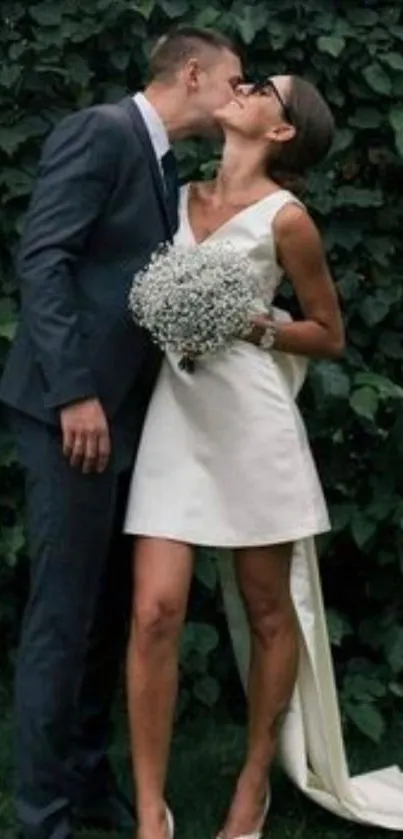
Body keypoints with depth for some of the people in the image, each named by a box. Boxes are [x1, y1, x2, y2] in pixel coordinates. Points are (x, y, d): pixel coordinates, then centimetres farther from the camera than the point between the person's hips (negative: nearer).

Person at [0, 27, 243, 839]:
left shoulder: (165, 168, 19)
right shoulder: (98, 131, -8)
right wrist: (76, 391, -22)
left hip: (126, 412, 9)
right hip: (75, 410, -9)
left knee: (109, 611, 13)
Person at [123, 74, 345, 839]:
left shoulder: (285, 216, -3)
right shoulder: (183, 195, 12)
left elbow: (329, 336, 2)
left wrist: (253, 325, -11)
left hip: (250, 421, -4)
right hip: (175, 413, 4)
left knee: (268, 611, 7)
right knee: (154, 612, -7)